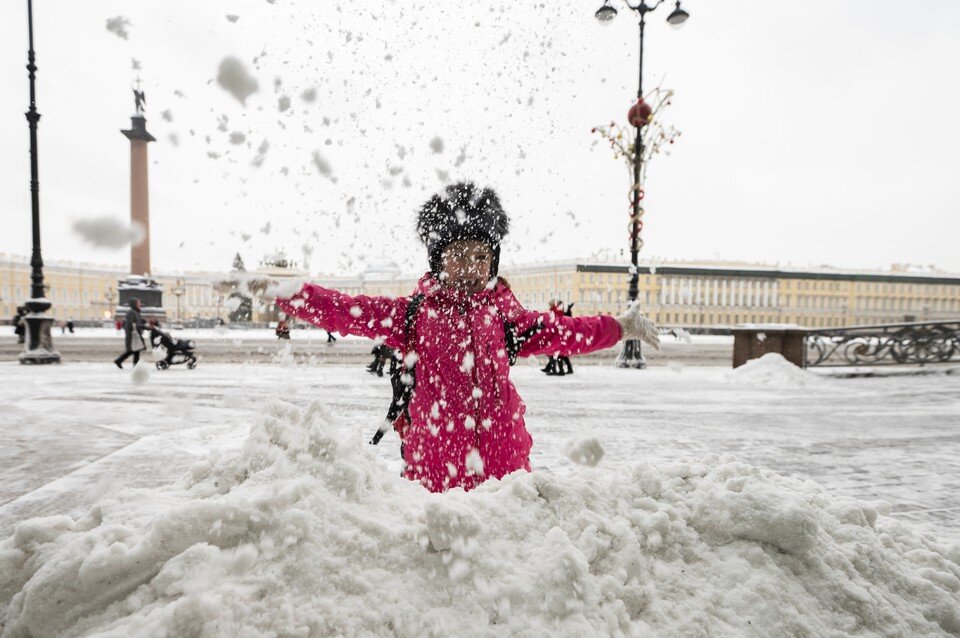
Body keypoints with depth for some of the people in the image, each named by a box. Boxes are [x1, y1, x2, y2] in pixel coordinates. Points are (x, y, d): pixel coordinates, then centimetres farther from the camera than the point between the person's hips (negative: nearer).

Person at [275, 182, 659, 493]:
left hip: (502, 455, 2)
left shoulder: (504, 314, 11)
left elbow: (560, 332, 17)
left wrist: (619, 327, 17)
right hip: (434, 459, -1)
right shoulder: (413, 313, 4)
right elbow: (346, 312, 0)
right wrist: (286, 294, -8)